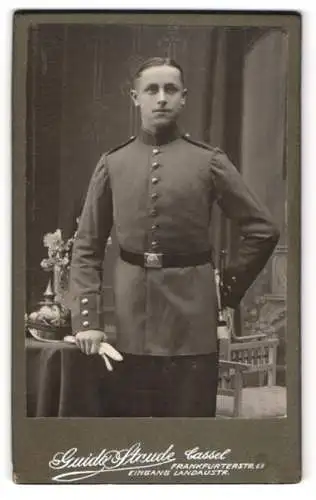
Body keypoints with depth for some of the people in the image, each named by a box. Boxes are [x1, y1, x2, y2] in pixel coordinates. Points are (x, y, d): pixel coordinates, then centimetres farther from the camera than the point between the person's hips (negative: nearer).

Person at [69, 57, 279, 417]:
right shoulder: (112, 164, 5)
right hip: (130, 318, 2)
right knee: (129, 413, 12)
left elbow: (262, 231, 3)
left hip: (192, 314, -1)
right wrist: (86, 317, -4)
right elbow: (87, 248, 4)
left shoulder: (209, 161, 0)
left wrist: (229, 289, 2)